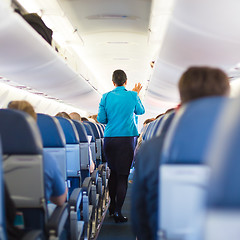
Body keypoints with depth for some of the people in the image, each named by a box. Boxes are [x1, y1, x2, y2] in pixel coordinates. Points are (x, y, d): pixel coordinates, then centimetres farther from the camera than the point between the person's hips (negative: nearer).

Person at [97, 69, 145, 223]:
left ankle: (112, 207, 28)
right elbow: (141, 111, 17)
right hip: (126, 139, -3)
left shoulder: (106, 97, 2)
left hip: (109, 139, 3)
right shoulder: (132, 95, -1)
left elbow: (101, 119, 2)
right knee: (123, 175, -1)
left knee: (113, 172, 18)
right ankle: (117, 212, -2)